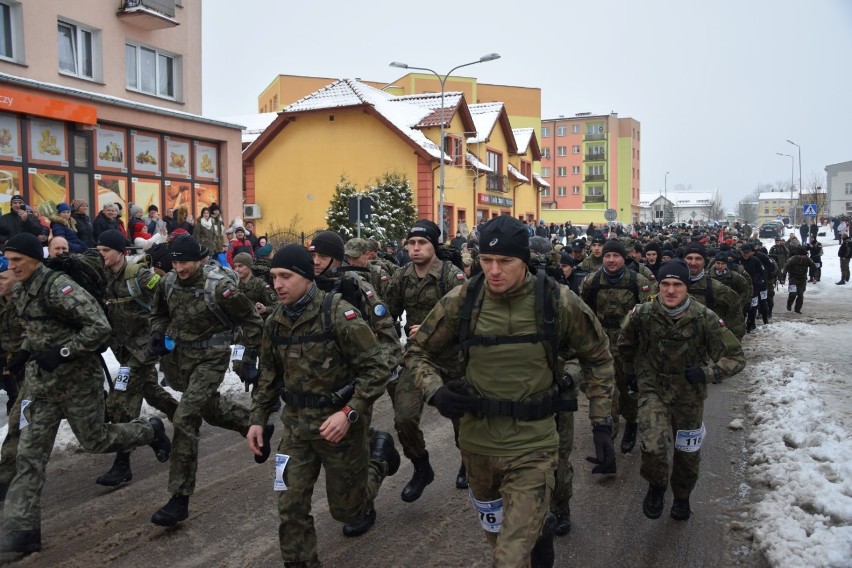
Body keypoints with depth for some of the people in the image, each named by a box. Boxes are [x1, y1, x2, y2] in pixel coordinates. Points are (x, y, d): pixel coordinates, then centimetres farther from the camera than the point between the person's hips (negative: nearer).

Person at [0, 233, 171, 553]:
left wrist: (61, 353, -26)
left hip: (78, 380, -7)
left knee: (95, 441, 9)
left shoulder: (59, 287, -20)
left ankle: (150, 431, 35)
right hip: (41, 383, 7)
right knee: (30, 455, 3)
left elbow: (100, 327, -24)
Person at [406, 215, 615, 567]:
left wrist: (602, 423, -1)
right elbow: (419, 352, 4)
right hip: (477, 440, 3)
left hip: (532, 446, -3)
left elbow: (597, 357, 3)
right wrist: (435, 391, -15)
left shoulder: (557, 301, -12)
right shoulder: (461, 300, -9)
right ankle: (539, 527, 57)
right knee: (494, 528, 28)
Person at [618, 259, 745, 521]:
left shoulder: (705, 318, -18)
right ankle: (657, 486, 11)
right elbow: (626, 343, 8)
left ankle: (682, 497, 48)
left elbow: (735, 357, -10)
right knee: (653, 447, -22)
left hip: (689, 394, 1)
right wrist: (631, 370, 16)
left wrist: (707, 373, -24)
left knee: (687, 453, 18)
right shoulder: (642, 314, -15)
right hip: (653, 390, -1)